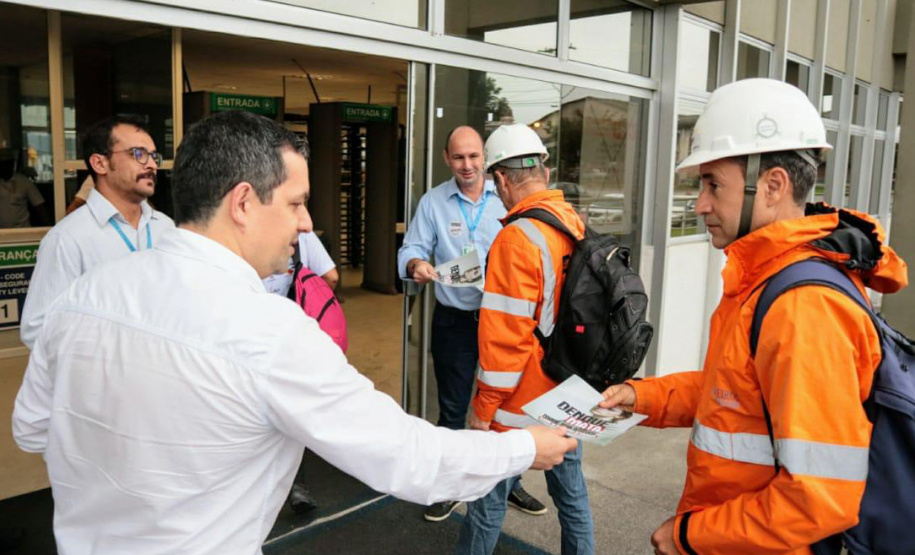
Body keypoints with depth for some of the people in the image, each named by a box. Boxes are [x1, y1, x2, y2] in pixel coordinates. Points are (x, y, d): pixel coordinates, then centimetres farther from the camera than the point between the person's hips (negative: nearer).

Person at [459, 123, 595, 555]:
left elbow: (505, 339, -21)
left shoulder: (518, 238, -21)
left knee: (487, 502, 8)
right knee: (572, 492, 20)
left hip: (522, 405, -7)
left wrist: (483, 409, -11)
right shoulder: (578, 226, 1)